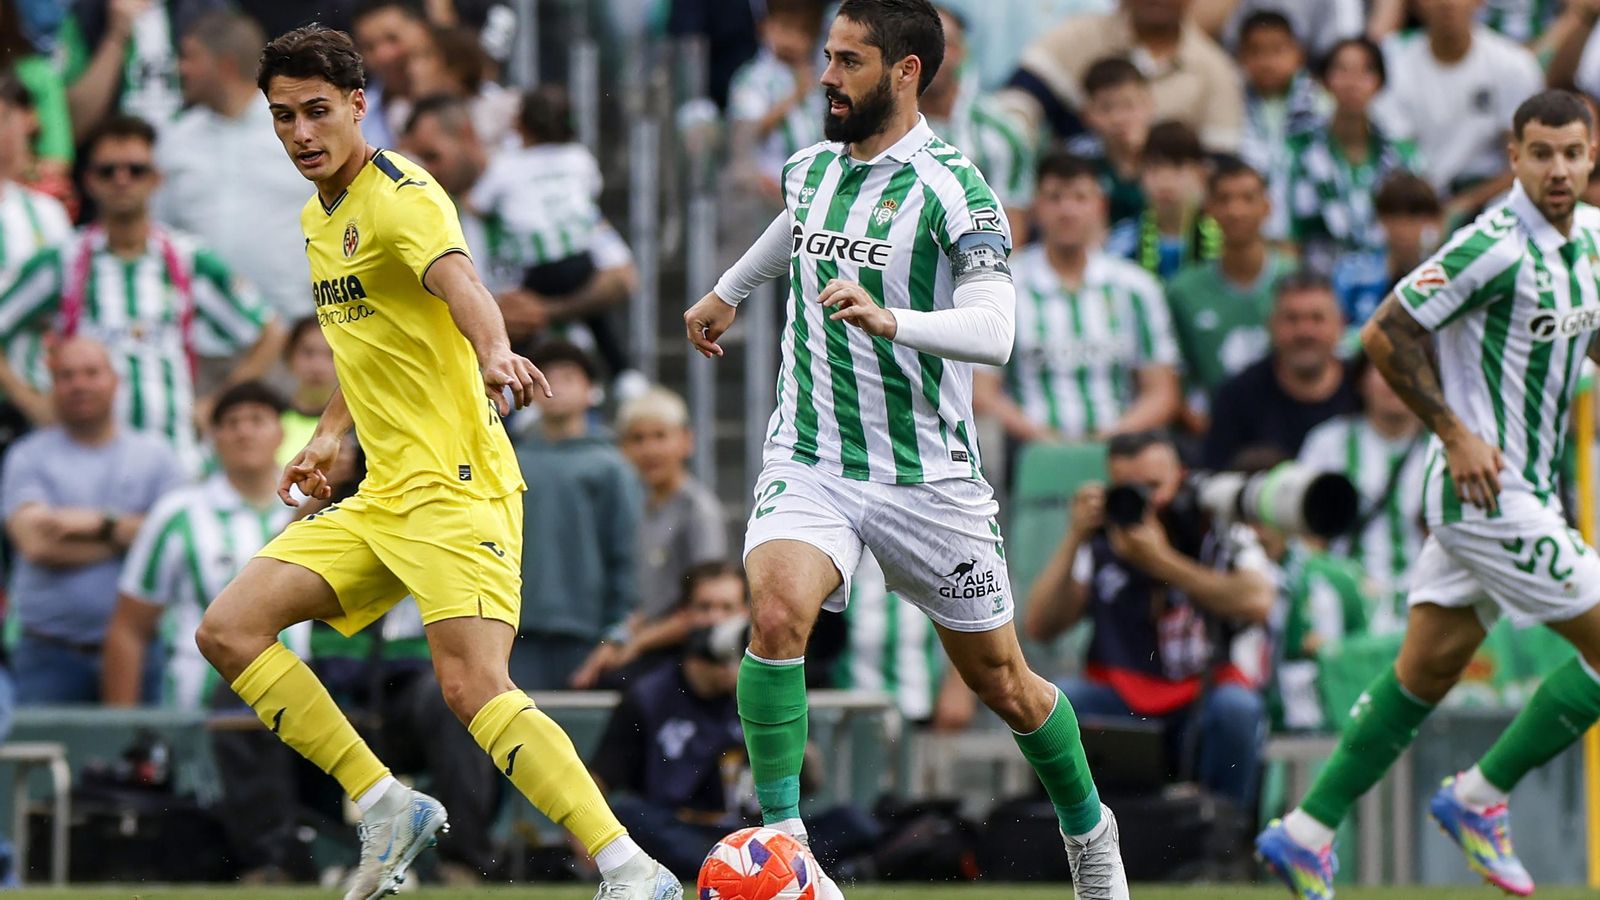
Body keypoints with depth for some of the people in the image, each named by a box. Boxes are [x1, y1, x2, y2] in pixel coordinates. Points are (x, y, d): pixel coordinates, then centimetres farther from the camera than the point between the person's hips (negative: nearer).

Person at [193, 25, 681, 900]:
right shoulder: (318, 217, 15)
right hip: (382, 494, 9)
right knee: (227, 631, 0)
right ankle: (386, 807, 6)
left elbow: (457, 281, -35)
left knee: (473, 687, -23)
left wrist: (494, 354, -54)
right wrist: (330, 432, 22)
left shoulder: (400, 196, -12)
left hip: (454, 485, -9)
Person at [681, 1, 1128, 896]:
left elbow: (993, 330, -26)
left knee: (1000, 680, 9)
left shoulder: (952, 186, -13)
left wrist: (890, 319, -42)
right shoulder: (810, 170, 6)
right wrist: (727, 292, 47)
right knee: (776, 614, -26)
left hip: (927, 476, -3)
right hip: (810, 462, 3)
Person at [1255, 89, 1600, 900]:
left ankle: (1307, 833, 15)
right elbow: (1387, 334, -15)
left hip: (1529, 489, 9)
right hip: (1486, 489, -9)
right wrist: (1455, 431, -17)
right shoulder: (1496, 244, -18)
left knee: (1428, 667, 11)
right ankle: (1479, 797, 5)